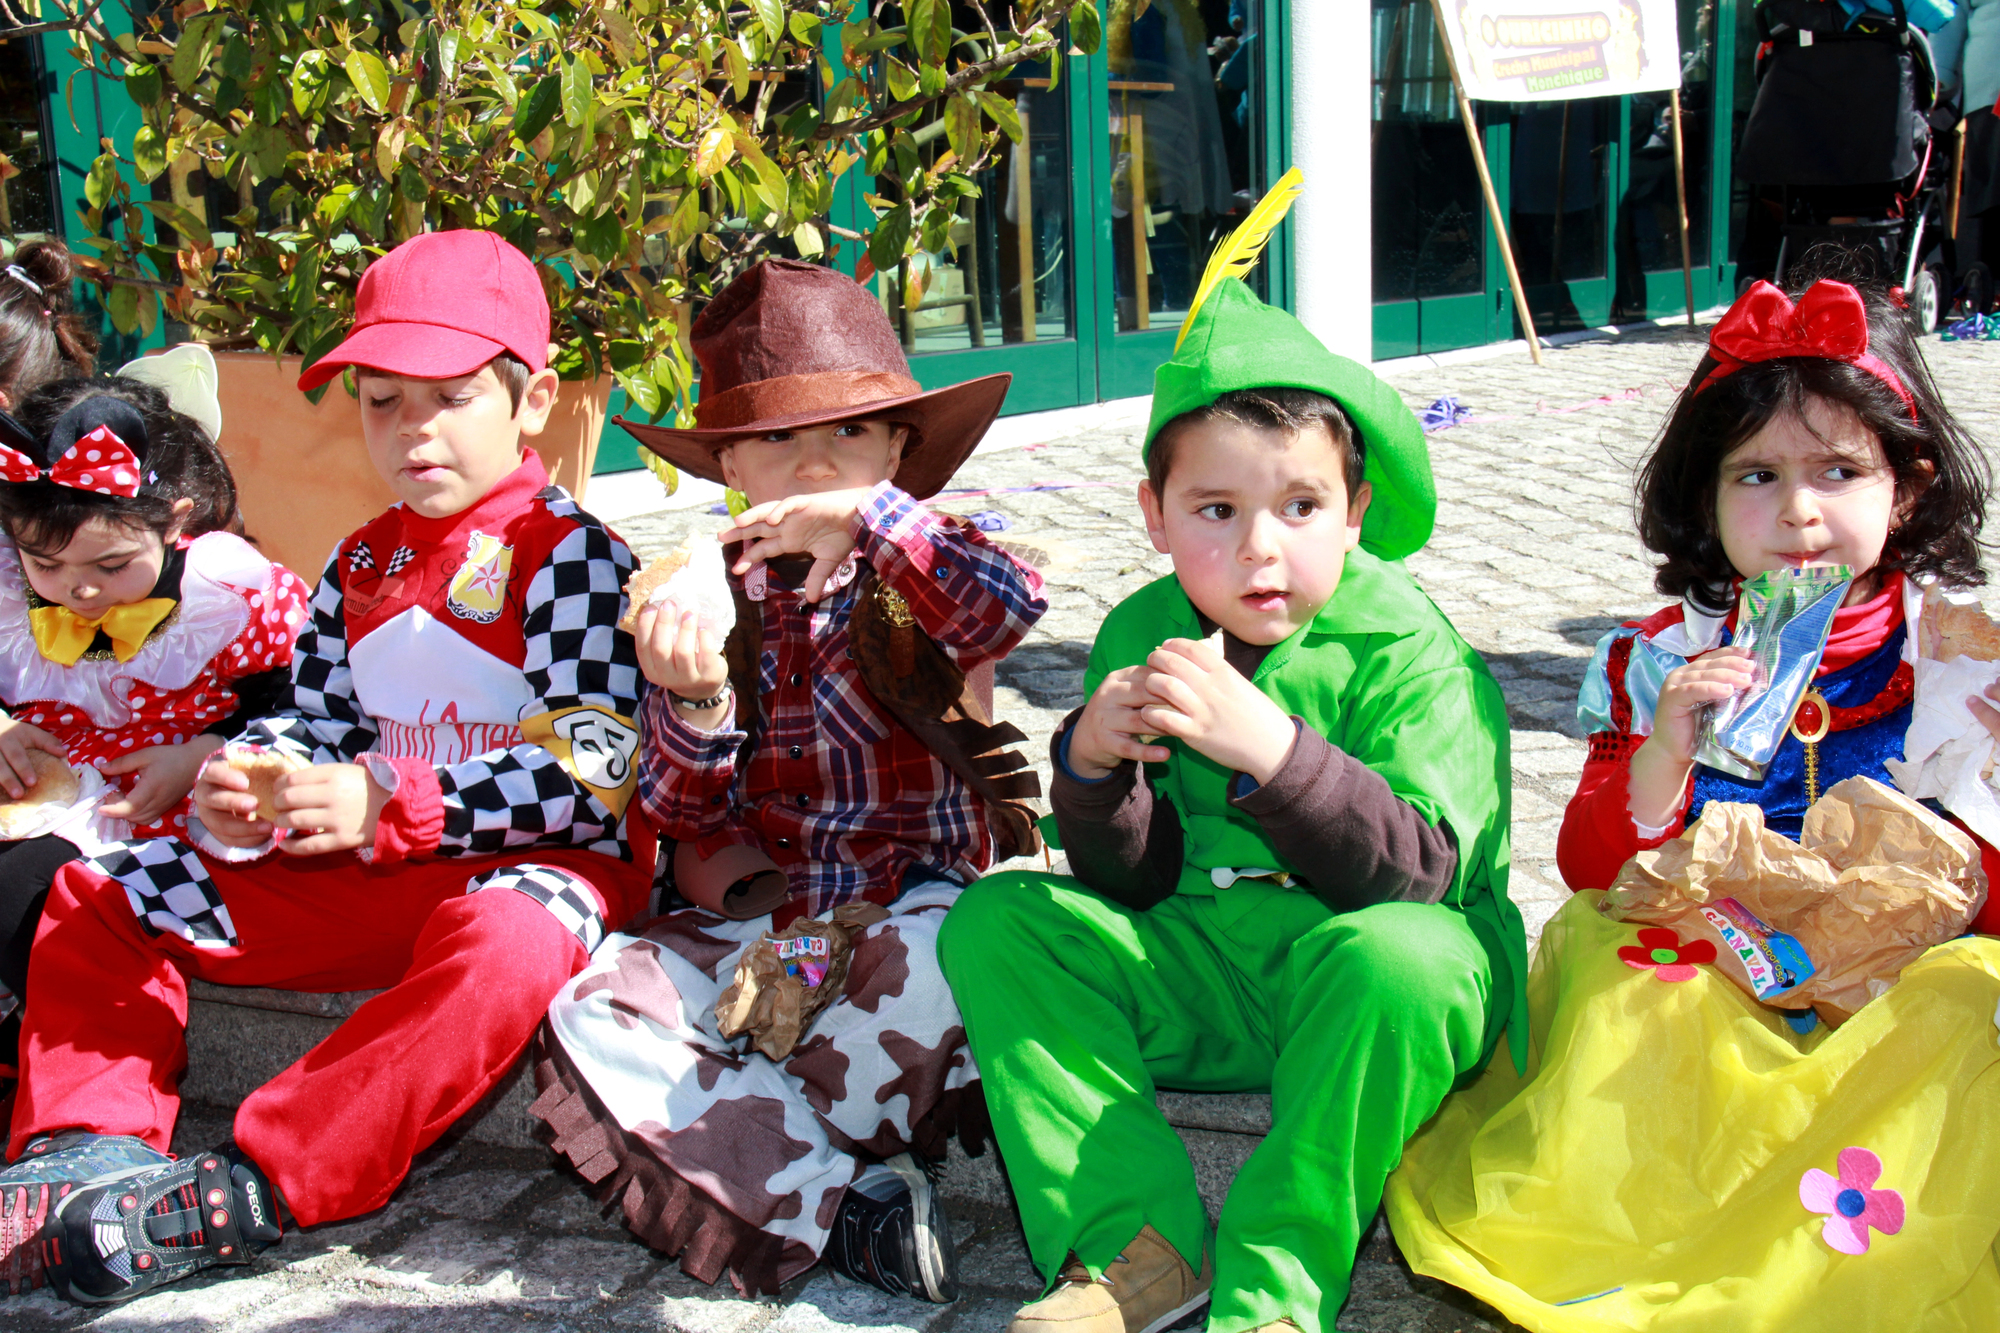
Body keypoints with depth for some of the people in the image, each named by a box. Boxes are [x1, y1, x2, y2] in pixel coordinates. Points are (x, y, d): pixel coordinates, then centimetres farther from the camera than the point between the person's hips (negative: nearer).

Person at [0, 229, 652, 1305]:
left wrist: (388, 808, -23)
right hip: (360, 865, 7)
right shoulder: (360, 565, 15)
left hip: (532, 858, -7)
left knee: (506, 944, -43)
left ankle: (255, 1185, -40)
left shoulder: (570, 553, -9)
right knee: (98, 897, 5)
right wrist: (244, 790, -8)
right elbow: (310, 724, 17)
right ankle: (93, 1143, -10)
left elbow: (593, 768, -18)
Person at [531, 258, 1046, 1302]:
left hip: (916, 895, -3)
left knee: (928, 964, -37)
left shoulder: (920, 582, 0)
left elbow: (1013, 606, -26)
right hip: (762, 916, 3)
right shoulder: (713, 600, 6)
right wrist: (694, 702, -19)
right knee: (593, 1015, -18)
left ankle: (748, 1168, -12)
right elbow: (678, 814, 2)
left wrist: (869, 516, -31)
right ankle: (843, 1198, -25)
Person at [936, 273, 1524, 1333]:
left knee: (1403, 956, -36)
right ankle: (1142, 1243, -16)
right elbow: (1131, 882, -2)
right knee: (994, 919, -10)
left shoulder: (1407, 650, -12)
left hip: (1354, 997, -4)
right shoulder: (1141, 637, -1)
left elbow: (1419, 871, -24)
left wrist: (1269, 750, -38)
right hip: (1191, 975, 4)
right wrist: (1092, 763, -24)